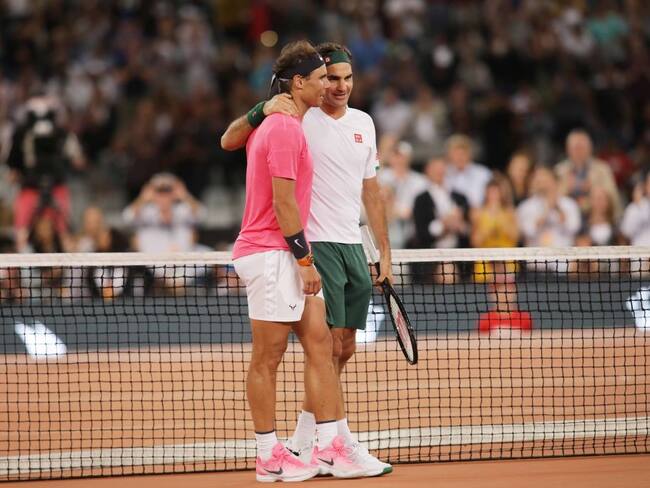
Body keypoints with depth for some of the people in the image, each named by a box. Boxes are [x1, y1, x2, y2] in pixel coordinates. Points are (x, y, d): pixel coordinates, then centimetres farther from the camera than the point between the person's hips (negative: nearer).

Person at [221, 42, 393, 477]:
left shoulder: (363, 124, 12)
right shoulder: (297, 119, -7)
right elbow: (230, 142, -13)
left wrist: (385, 252, 15)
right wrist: (262, 109, -30)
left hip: (353, 246, 7)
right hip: (316, 246, -7)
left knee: (344, 351, 10)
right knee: (329, 347, -8)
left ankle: (303, 442, 18)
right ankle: (345, 446, -7)